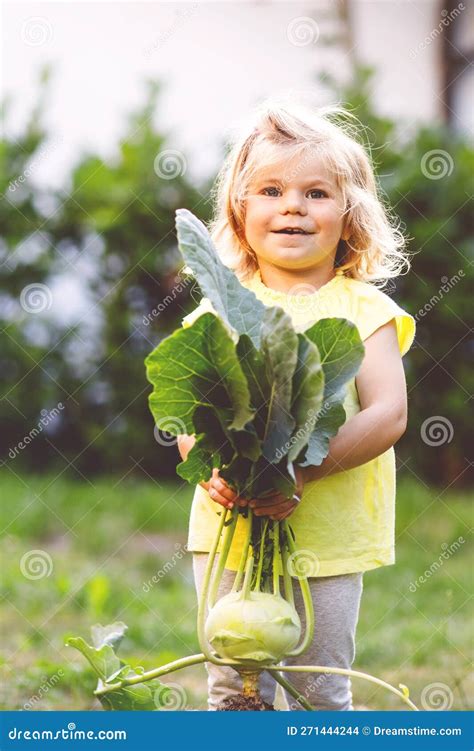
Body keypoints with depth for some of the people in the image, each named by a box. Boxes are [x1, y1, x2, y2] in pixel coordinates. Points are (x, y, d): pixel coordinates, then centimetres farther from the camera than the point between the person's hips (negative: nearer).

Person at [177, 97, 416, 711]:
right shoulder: (221, 309, 6)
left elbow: (387, 415, -11)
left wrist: (302, 471, -23)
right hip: (227, 529, 2)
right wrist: (211, 472, -18)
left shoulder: (362, 310, -1)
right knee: (233, 691, 7)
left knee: (320, 694, 5)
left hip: (330, 536, -2)